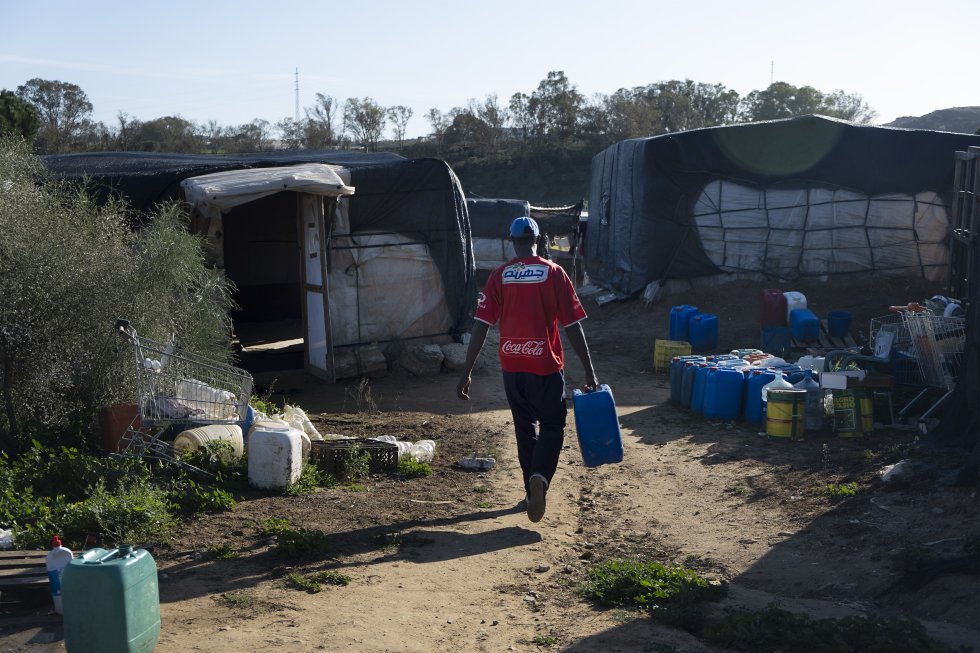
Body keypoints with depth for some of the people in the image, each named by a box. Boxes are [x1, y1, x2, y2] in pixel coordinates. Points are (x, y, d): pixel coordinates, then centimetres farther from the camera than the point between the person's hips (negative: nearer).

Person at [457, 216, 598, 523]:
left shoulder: (499, 276, -1)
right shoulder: (554, 273, -5)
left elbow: (481, 326, -5)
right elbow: (572, 326, -5)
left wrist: (467, 371, -1)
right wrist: (589, 370, 1)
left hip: (512, 365, 2)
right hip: (546, 364, -2)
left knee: (524, 427, 18)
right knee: (552, 425, 9)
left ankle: (533, 489, 24)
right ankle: (540, 477, -17)